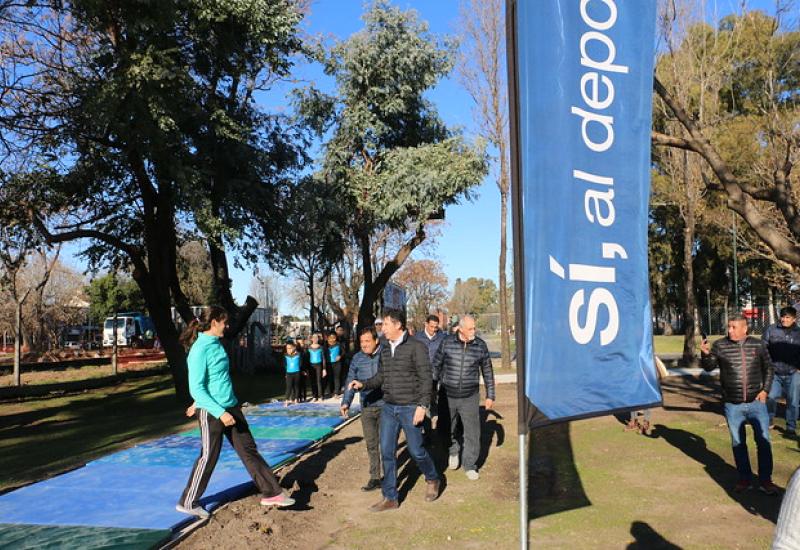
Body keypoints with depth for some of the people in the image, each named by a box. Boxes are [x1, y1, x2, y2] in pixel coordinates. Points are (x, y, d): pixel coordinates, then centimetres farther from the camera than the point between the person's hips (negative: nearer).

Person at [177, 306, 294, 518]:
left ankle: (271, 493, 15)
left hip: (231, 407, 8)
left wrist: (198, 403, 26)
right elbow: (196, 388, -20)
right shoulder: (200, 350, -18)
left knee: (249, 450, 9)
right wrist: (220, 412, -24)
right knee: (208, 458, 4)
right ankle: (188, 503, 22)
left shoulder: (217, 344, 9)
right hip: (212, 412, -8)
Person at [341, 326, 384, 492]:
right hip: (367, 407, 4)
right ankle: (375, 478, 20)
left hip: (385, 405, -3)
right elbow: (350, 381, 7)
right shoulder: (357, 358, 4)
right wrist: (346, 402, -3)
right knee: (371, 444, 10)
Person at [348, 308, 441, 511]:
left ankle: (432, 479, 33)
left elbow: (425, 378, -12)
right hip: (388, 408, 6)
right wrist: (363, 384, -1)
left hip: (410, 408, -6)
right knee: (387, 452, 5)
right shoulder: (385, 349, 9)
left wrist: (422, 405, -18)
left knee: (415, 450, 4)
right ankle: (390, 498, 15)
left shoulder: (416, 347, -11)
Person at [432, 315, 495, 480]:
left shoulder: (480, 345, -5)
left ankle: (470, 465, 16)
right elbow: (436, 365, 4)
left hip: (470, 397, 0)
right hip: (448, 395, 0)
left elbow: (487, 372, 5)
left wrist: (490, 396, 6)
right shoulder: (447, 343, -8)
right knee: (448, 430, 15)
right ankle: (453, 451, 44)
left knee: (472, 433, 0)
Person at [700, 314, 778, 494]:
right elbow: (709, 367, 0)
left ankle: (765, 480, 17)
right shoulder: (720, 345, -4)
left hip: (756, 403, 0)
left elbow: (768, 368, 10)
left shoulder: (758, 344, -1)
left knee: (764, 441, 4)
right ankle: (744, 478, 25)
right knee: (738, 443, 11)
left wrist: (765, 389, 0)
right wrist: (705, 354, -20)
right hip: (732, 405, 0)